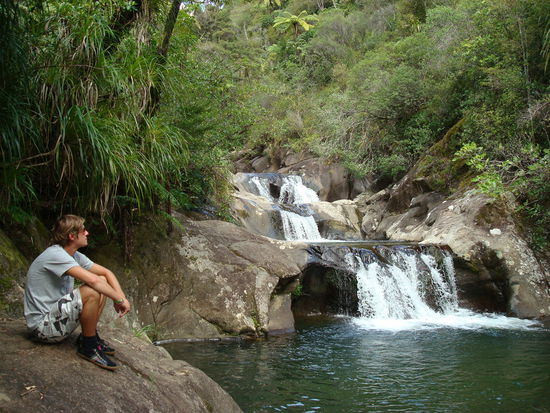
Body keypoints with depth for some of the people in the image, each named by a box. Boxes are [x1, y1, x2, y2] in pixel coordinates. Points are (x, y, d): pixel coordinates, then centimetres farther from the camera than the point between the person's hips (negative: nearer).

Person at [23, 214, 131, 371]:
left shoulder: (75, 256, 7)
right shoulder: (55, 254, -22)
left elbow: (106, 273, 6)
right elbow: (92, 280, -32)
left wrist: (120, 297, -11)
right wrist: (120, 299, -23)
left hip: (57, 314, 9)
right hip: (42, 325, -9)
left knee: (102, 282, 2)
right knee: (92, 291, -28)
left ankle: (90, 335, 7)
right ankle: (88, 346, -11)